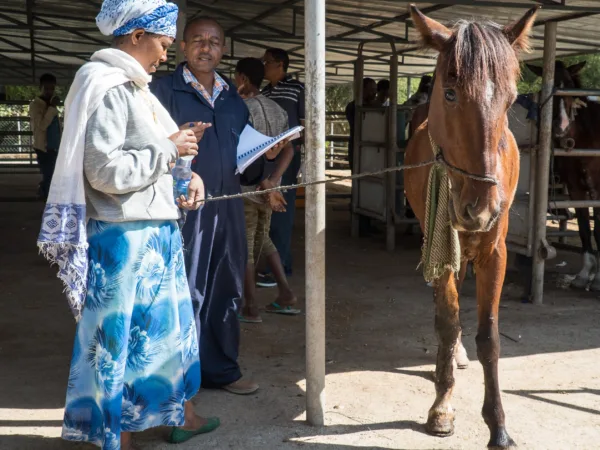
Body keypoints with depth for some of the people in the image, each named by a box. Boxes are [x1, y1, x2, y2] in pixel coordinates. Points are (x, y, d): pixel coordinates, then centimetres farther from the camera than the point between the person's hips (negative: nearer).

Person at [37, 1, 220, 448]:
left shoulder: (135, 89, 13)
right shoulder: (108, 89, -15)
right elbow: (105, 170, -24)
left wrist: (189, 176, 3)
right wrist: (168, 150, -14)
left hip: (156, 233, 10)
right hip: (125, 239, -10)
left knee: (172, 325, 18)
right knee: (122, 335, 2)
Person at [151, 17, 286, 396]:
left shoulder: (235, 100, 17)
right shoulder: (163, 90, -1)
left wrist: (267, 156, 1)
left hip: (228, 211, 6)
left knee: (225, 291, 12)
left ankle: (222, 369, 25)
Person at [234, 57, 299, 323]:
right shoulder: (277, 109, 10)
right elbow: (288, 149, 3)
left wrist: (267, 186, -18)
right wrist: (272, 182, -7)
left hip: (247, 188, -8)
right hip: (267, 187, 8)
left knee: (245, 247, 2)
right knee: (262, 239, 21)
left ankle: (250, 308, 7)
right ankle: (286, 294, 19)